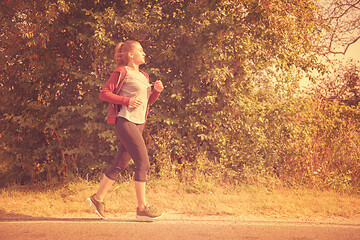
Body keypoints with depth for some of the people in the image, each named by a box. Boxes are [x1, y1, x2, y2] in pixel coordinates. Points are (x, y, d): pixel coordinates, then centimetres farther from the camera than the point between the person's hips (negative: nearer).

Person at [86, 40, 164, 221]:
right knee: (143, 163, -11)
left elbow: (147, 101, 25)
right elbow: (104, 93, -8)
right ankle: (142, 208, -7)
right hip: (125, 121, -9)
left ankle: (97, 199, 21)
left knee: (120, 165, 11)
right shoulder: (122, 72, -5)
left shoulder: (143, 76, 20)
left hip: (138, 124, 9)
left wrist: (156, 91, 5)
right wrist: (127, 101, -16)